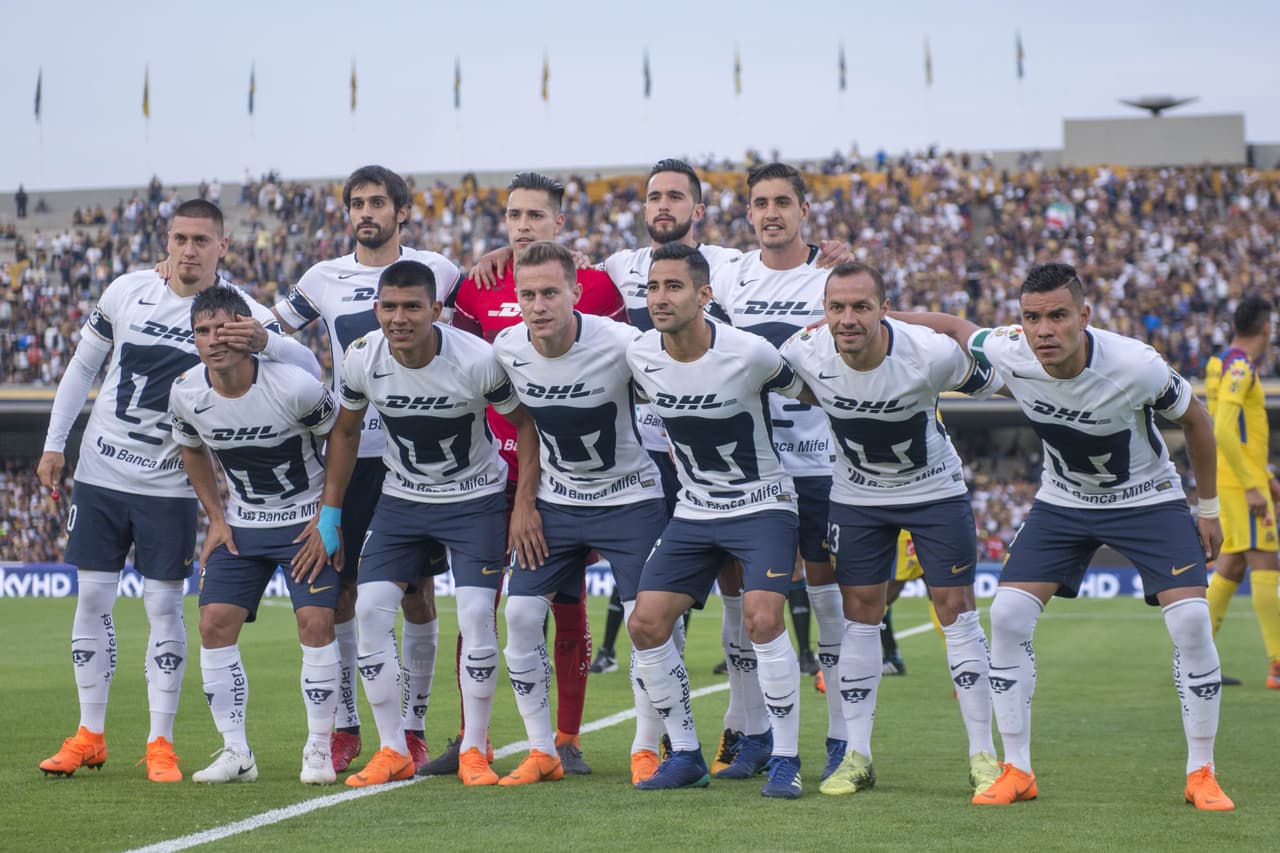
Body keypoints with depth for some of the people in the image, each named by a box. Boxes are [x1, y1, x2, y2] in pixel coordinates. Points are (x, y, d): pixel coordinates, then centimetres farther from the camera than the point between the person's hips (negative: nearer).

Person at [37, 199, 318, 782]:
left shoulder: (241, 314, -9)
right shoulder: (127, 292, -1)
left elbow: (310, 371, -20)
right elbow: (83, 366, 11)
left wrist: (264, 343, -41)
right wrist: (54, 443, 7)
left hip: (169, 486, -2)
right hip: (100, 472, 2)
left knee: (164, 605, -2)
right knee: (92, 598, 4)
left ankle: (160, 744, 6)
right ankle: (89, 735, 14)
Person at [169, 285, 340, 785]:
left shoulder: (295, 387, -24)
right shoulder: (186, 394, -11)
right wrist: (215, 517, 5)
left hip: (307, 519, -4)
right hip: (241, 524, 4)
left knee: (316, 623, -15)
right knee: (215, 624, -6)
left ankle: (319, 749, -2)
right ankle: (236, 752, 4)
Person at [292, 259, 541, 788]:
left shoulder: (477, 361, -24)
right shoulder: (362, 359, -14)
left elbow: (524, 423, -8)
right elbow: (345, 432, 4)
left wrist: (525, 504, -14)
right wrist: (329, 516, 4)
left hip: (476, 500, -3)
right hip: (402, 500, 3)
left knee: (476, 616, -16)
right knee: (371, 610, -9)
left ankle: (474, 752, 1)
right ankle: (393, 752, 2)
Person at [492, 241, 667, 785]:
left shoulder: (621, 345, -25)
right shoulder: (506, 350, -11)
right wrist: (524, 501, 13)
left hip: (631, 499, -4)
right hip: (556, 501, 4)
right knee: (521, 616, -4)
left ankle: (647, 751, 7)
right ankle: (543, 753, 7)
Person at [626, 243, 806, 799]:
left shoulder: (749, 354, -20)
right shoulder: (640, 357, -7)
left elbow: (803, 392, 0)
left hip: (761, 505, -5)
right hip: (694, 512, 5)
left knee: (763, 621, -22)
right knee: (645, 625, -4)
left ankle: (785, 761, -8)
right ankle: (685, 756, 11)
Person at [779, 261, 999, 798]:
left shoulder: (930, 353, -30)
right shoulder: (804, 354, -23)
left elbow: (986, 382, -7)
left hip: (934, 489, -2)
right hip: (857, 495, 2)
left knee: (957, 609, -3)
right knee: (859, 615, 1)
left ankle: (983, 755, 4)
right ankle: (856, 756, 9)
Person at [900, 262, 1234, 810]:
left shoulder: (1136, 366, -31)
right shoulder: (1007, 353, -23)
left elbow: (1194, 419, -11)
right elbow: (954, 326, 0)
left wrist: (1209, 508, -3)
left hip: (1147, 498, -3)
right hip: (1063, 500, 3)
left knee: (1190, 622, -17)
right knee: (1007, 616, -11)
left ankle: (1201, 775, -1)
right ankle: (1017, 772, 1)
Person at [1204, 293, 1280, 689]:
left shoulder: (1227, 365, 16)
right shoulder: (1239, 367, -15)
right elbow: (1223, 432, -24)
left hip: (1242, 480, 10)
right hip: (1242, 481, -10)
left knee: (1231, 567, 10)